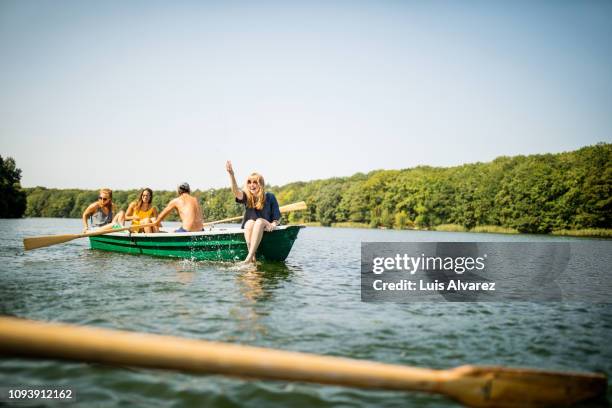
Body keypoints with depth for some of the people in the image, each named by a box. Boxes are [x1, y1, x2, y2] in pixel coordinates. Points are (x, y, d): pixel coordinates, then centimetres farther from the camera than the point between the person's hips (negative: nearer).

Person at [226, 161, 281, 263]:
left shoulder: (269, 197, -3)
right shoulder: (247, 197, -2)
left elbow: (277, 218, -1)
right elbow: (236, 191, -25)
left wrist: (273, 225, -24)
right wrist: (231, 174, -39)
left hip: (265, 228, -1)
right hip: (248, 228, 1)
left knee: (259, 221, -33)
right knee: (250, 222, -31)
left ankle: (249, 257, -43)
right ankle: (253, 257, -39)